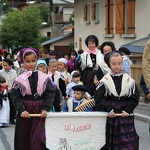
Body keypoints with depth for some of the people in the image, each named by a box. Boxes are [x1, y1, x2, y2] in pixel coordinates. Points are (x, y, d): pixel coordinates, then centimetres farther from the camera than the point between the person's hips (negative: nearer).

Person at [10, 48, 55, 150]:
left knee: (38, 138, -8)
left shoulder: (44, 78, 0)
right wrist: (21, 110, -15)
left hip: (39, 111, -1)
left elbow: (50, 95, 0)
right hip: (25, 112, 1)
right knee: (23, 138, 9)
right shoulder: (19, 80, -2)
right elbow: (15, 97, -4)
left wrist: (45, 109, -11)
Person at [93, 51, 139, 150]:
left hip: (125, 116, 0)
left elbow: (134, 98, 2)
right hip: (110, 115, 0)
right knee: (109, 141, 7)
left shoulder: (129, 80, 0)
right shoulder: (105, 80, -3)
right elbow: (99, 98, -6)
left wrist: (127, 110, -9)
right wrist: (109, 109, -16)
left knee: (128, 142, -3)